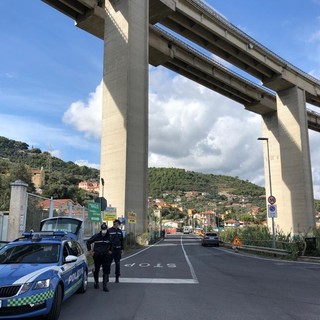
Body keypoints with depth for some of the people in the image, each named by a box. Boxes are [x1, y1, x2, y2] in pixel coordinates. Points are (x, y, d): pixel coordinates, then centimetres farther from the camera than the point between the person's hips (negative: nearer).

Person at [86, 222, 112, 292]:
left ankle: (105, 286, -1)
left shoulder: (109, 237, 1)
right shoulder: (96, 236, -5)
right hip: (97, 256, 0)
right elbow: (88, 242, 4)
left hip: (106, 256, 1)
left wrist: (110, 250, 14)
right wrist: (90, 251, 1)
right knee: (96, 270, 11)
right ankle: (96, 283, 33)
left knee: (106, 271, -5)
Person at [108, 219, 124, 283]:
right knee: (108, 263, 2)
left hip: (118, 250, 4)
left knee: (117, 264, 6)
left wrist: (122, 249, 11)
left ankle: (117, 277, 14)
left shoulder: (120, 231, 9)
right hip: (110, 250, -3)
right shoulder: (109, 231, -5)